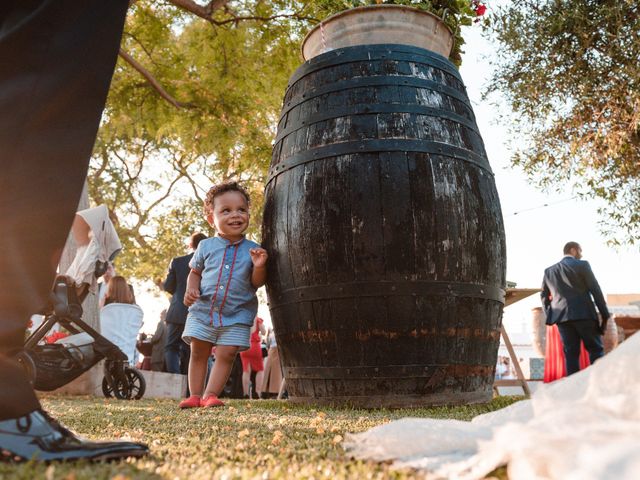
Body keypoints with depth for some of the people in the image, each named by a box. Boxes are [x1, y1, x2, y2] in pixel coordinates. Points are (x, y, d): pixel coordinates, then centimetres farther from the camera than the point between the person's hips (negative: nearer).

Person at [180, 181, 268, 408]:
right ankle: (195, 395, 17)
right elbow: (195, 273, 14)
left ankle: (210, 394, 6)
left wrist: (259, 266, -21)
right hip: (202, 311, 2)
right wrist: (191, 289, -5)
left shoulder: (252, 249, -2)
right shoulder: (206, 246, 1)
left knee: (226, 355, -4)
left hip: (237, 315, -1)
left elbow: (257, 283, -1)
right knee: (198, 352, 6)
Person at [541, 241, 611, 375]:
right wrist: (605, 314, 1)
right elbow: (595, 290, -2)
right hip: (583, 314, -4)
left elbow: (544, 295, 15)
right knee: (596, 349, 3)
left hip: (562, 317, 4)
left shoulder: (549, 271, 15)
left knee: (570, 353, 3)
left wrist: (550, 315, 19)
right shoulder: (582, 265, 1)